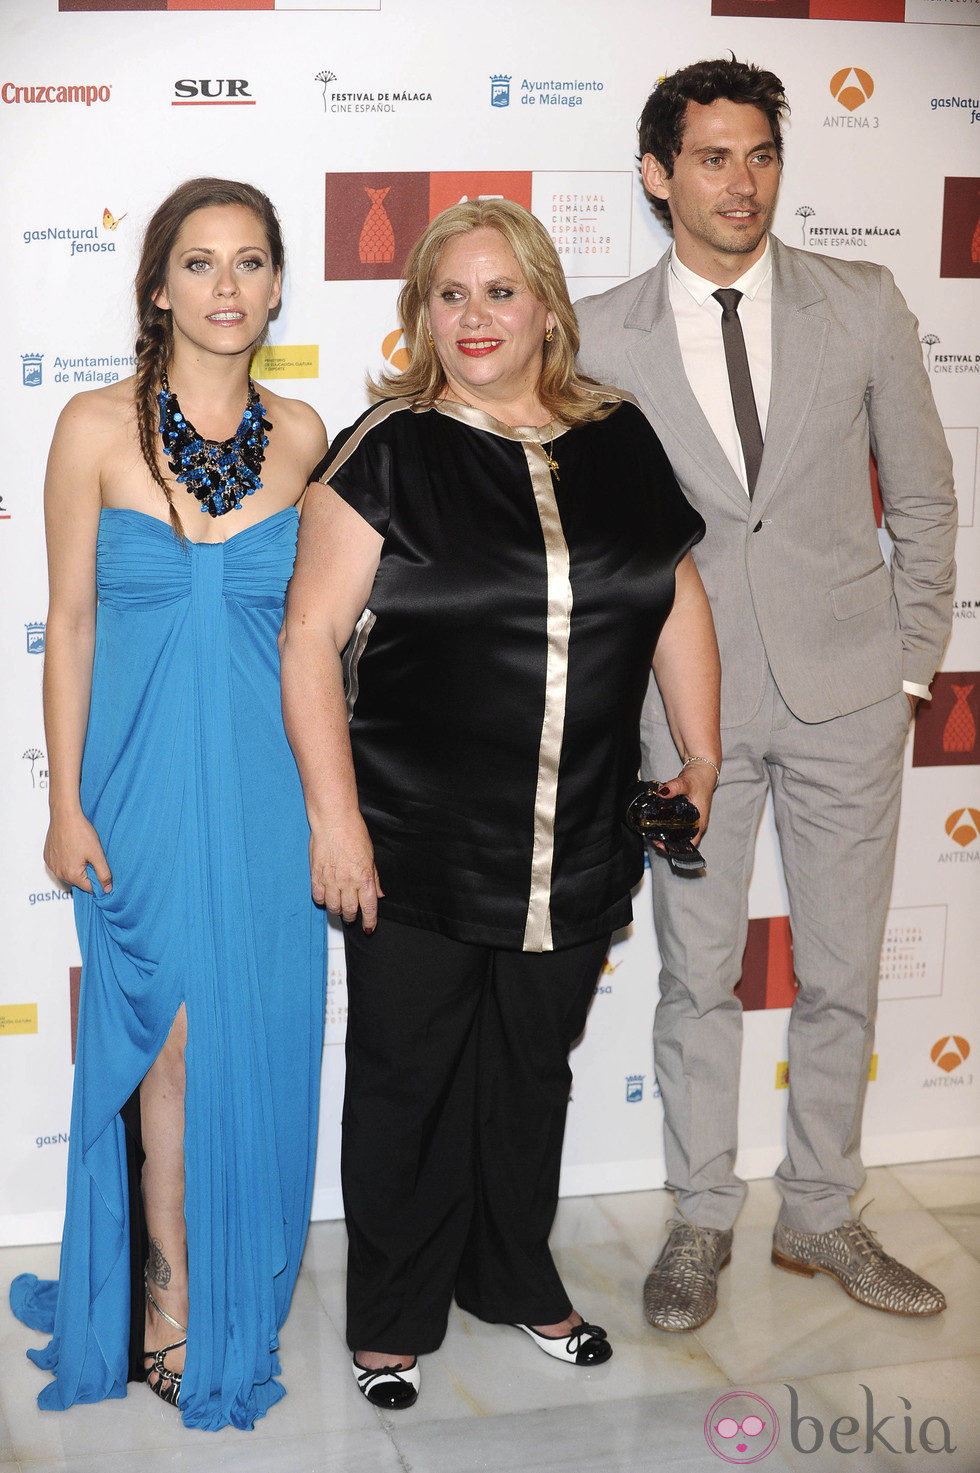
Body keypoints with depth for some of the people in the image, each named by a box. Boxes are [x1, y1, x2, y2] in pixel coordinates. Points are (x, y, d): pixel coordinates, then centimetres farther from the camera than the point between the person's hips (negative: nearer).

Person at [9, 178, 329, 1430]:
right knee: (173, 1043, 4)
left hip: (269, 781, 3)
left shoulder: (301, 434, 4)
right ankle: (169, 1302, 22)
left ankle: (236, 1296, 28)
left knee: (258, 1042, 9)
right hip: (146, 774, -2)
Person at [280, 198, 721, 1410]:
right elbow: (311, 638, -10)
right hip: (417, 852, -3)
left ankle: (515, 1278, 39)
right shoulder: (387, 453, -7)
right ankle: (393, 1318, 27)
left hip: (575, 854, 4)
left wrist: (701, 754, 11)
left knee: (532, 1071, 18)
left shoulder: (620, 443, 6)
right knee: (410, 1082, 8)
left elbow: (678, 600, 15)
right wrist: (333, 819, -14)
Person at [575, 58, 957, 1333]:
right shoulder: (601, 337, -1)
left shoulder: (863, 305, 1)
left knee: (842, 975, 9)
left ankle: (822, 1217, 27)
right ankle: (702, 1220, 25)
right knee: (699, 976, 8)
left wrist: (913, 662, 4)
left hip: (845, 694, 1)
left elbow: (923, 497, 7)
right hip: (690, 700, -1)